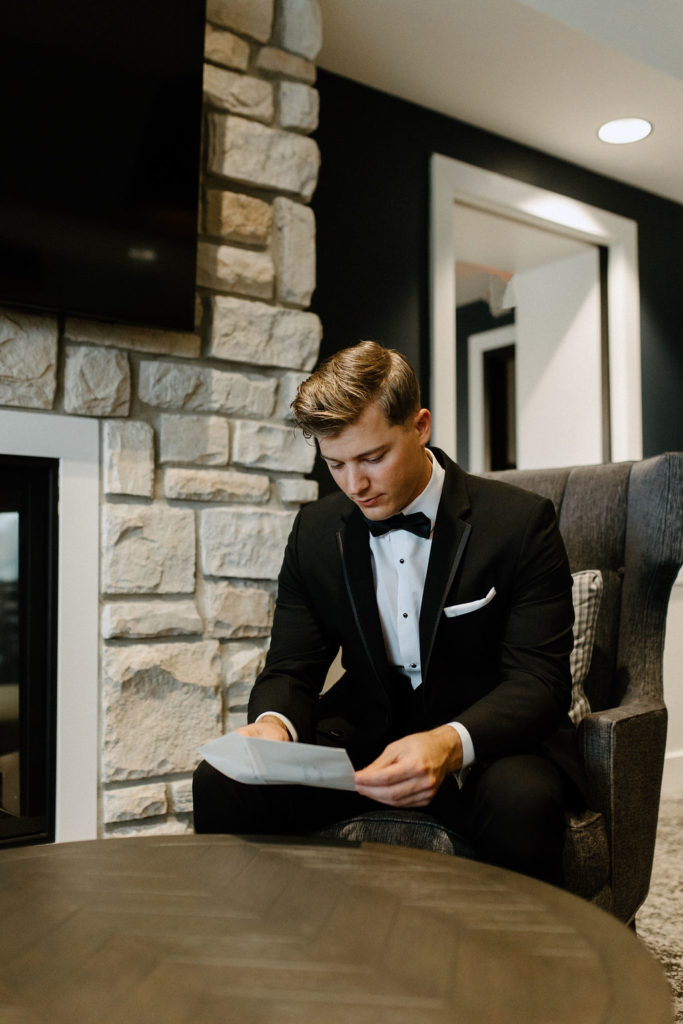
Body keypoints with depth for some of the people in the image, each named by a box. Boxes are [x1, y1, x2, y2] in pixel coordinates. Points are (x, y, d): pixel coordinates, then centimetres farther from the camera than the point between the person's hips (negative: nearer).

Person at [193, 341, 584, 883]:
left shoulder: (521, 521, -11)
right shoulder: (316, 530, 3)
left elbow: (540, 678, -15)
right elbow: (292, 667, 4)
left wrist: (451, 745, -35)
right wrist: (273, 723, -21)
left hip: (489, 737, -3)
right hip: (363, 736, 4)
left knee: (520, 799, -37)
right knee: (222, 782, -18)